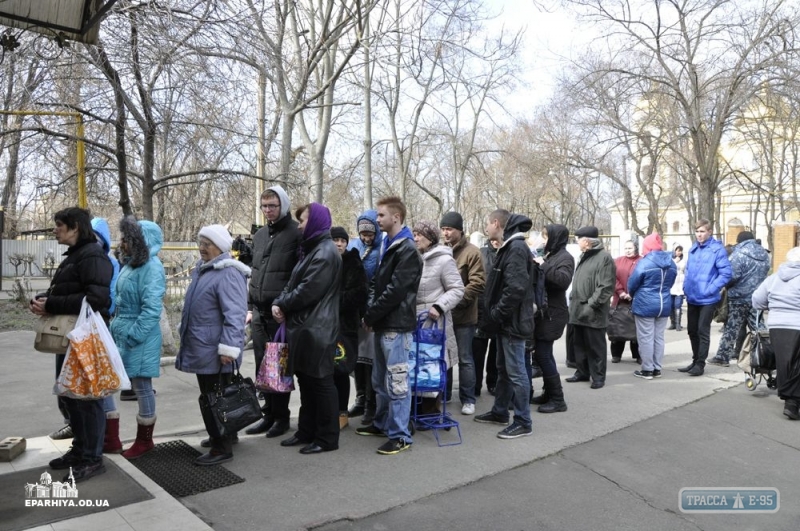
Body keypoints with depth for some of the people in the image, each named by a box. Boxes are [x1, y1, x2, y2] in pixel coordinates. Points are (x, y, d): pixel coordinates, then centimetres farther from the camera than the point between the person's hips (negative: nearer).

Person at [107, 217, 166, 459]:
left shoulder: (151, 267, -16)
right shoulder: (130, 264, 11)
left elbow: (152, 308, -23)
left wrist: (133, 335, -22)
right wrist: (115, 328, 13)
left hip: (139, 338, -9)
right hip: (119, 334, 9)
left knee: (142, 387, 4)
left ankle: (144, 440, 20)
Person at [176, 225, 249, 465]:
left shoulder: (228, 274, -19)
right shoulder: (202, 269, 14)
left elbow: (235, 315, -25)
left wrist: (229, 347, -27)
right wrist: (187, 336, 27)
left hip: (215, 353, -10)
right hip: (201, 349, 10)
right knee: (208, 397, 20)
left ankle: (222, 448, 10)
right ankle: (218, 436, 35)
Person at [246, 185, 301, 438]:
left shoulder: (296, 234, -9)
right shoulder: (259, 235, 14)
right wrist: (250, 307, 15)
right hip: (259, 313, 7)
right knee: (263, 367, 12)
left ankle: (282, 416, 18)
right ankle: (269, 414, 25)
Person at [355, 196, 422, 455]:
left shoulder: (407, 250, -13)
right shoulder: (388, 245, 17)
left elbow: (395, 291, -19)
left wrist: (370, 316, -12)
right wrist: (370, 311, 5)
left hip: (396, 324, -10)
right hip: (383, 323, 10)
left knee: (396, 381, -5)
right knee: (380, 380, 18)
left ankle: (400, 435, 4)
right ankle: (382, 423, 33)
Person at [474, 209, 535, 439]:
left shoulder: (516, 248, -18)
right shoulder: (508, 247, 15)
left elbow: (516, 288, -26)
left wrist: (496, 314, -18)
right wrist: (495, 315, 14)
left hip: (512, 322, -10)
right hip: (506, 321, 10)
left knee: (516, 372, -3)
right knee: (503, 369, 19)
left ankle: (523, 422, 7)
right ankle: (500, 412, 31)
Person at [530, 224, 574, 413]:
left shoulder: (565, 257, -10)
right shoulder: (549, 255, 16)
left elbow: (564, 280, -27)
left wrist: (543, 266, -22)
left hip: (552, 314, -9)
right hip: (543, 312, 9)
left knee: (542, 355, -9)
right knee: (543, 354, 13)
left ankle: (558, 399, -1)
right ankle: (549, 394, 23)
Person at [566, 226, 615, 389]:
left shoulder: (604, 257, -11)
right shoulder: (584, 256, 17)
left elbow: (606, 287, -18)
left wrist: (591, 304, -20)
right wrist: (573, 300, 16)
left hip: (593, 312, -9)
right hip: (578, 309, 9)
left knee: (595, 346, 1)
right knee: (579, 344, 15)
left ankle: (598, 376, 11)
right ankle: (582, 372, 27)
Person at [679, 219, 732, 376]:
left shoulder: (717, 249, -11)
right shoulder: (693, 248, 9)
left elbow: (726, 273, -15)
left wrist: (710, 290, -18)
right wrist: (686, 286, 8)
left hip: (707, 299, -7)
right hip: (692, 297, 7)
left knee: (703, 331, 0)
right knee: (692, 331, 14)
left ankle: (700, 364, 9)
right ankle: (695, 361, 27)